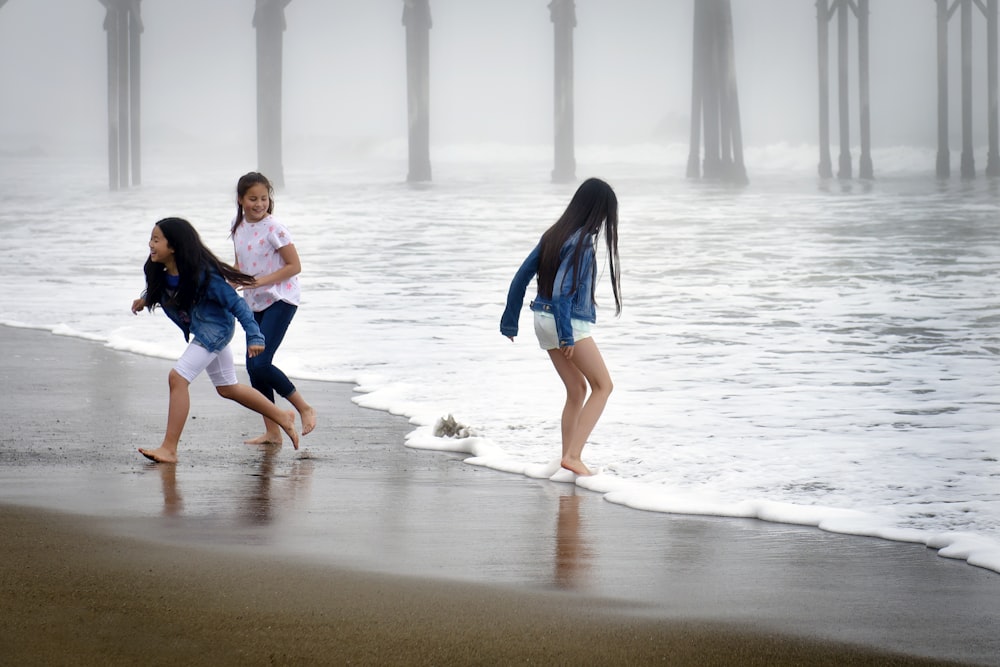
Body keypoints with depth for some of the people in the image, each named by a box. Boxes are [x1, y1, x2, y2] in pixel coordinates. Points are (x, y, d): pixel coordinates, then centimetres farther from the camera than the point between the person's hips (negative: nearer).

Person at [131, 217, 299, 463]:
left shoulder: (203, 275, -29)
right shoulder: (161, 274, -8)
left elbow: (236, 303, -23)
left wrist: (254, 336, -25)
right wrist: (145, 301, 2)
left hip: (215, 329, -9)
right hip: (201, 331, 9)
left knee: (178, 377, -20)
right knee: (227, 388, 20)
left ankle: (169, 449, -17)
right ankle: (283, 418, 38)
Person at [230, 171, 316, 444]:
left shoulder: (274, 229, -15)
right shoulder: (238, 227, 6)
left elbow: (295, 265, -14)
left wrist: (262, 280, -22)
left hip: (280, 301, -8)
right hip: (255, 303, 8)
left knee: (261, 363, -16)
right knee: (253, 366, 5)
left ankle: (305, 409, 2)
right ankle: (272, 432, 13)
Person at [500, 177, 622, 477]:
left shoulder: (554, 234, 9)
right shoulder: (582, 242, -16)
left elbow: (521, 276, 11)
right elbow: (560, 290, -25)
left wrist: (510, 321, 17)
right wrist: (566, 336, -23)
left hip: (543, 318, 8)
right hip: (571, 322, -8)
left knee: (577, 389, 18)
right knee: (603, 386, 2)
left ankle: (568, 458, 18)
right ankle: (573, 455, -8)